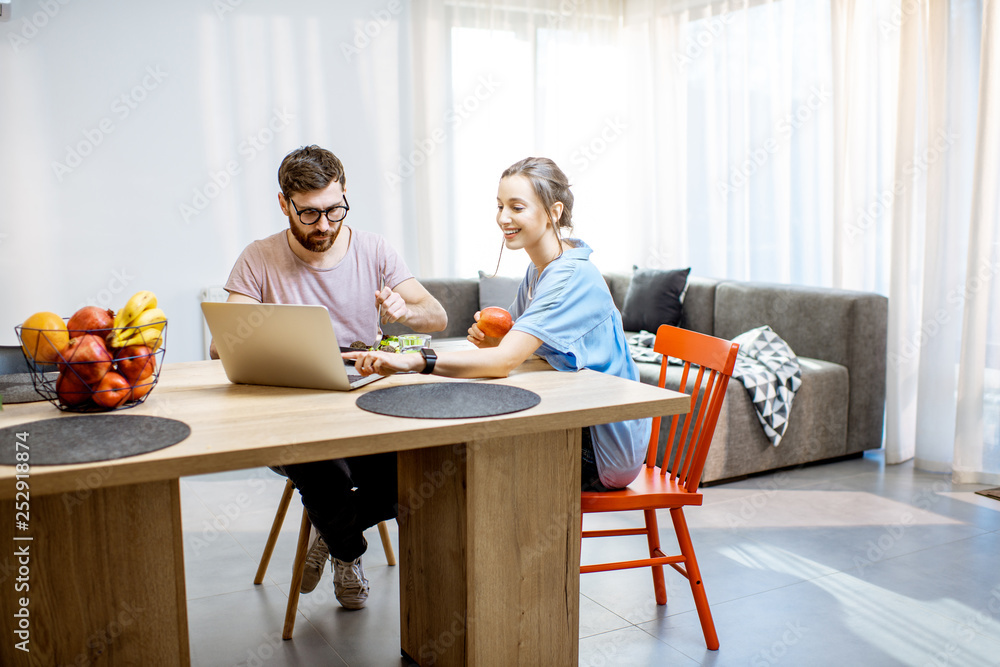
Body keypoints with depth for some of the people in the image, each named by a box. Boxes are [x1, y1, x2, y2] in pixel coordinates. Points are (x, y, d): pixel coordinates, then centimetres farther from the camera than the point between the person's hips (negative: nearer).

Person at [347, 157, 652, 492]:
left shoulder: (572, 276, -24)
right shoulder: (538, 270, 7)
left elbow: (506, 360, -35)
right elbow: (510, 344, 9)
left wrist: (412, 361, -45)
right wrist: (487, 336, -15)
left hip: (605, 447, -8)